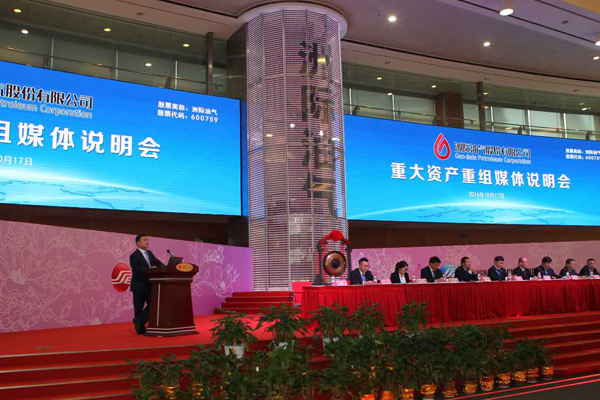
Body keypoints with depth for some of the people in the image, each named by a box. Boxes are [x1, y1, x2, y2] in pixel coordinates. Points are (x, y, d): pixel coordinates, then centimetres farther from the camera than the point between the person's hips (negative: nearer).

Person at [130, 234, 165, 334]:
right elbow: (137, 270, -22)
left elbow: (158, 262, 6)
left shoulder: (149, 253, 12)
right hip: (139, 286, -7)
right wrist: (150, 270, -32)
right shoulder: (134, 256, -11)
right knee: (139, 308, 4)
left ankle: (139, 322, 19)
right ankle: (140, 328, 16)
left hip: (149, 285, 7)